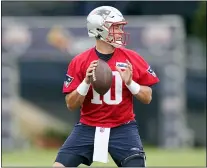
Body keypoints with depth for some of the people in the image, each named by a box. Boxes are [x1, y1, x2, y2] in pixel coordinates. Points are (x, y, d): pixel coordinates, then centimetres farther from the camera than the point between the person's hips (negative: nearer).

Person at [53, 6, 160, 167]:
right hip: (88, 128, 1)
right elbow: (71, 105, -2)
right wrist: (86, 82, -18)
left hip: (123, 129, -1)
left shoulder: (132, 59, -2)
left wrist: (130, 83, -15)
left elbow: (147, 98, 3)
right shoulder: (80, 62, -3)